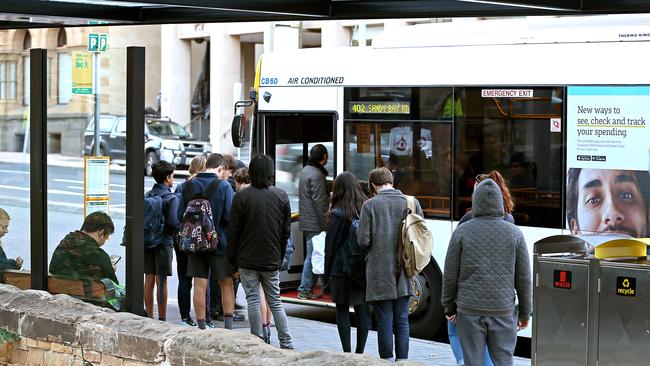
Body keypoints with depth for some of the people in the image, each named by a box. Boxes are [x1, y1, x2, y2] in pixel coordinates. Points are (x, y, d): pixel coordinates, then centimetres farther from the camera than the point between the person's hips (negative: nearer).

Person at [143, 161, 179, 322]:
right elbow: (174, 222, -18)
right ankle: (162, 318, 4)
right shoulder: (171, 198, -11)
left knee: (149, 280, 10)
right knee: (161, 281, 0)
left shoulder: (147, 196, 6)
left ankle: (149, 316, 15)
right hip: (164, 242, -5)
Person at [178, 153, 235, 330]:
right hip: (219, 242, -3)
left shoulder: (188, 186, 3)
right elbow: (230, 216, -14)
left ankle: (202, 327, 8)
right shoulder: (224, 186, -11)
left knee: (199, 286, 6)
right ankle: (228, 324, 9)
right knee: (227, 284, 10)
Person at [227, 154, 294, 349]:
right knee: (275, 301, 11)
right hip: (272, 260, 3)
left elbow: (233, 231, -6)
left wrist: (232, 258, 4)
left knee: (253, 300, 4)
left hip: (247, 260, -3)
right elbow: (286, 231, 5)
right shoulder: (281, 196, 0)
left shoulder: (241, 196, -9)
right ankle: (286, 343, 7)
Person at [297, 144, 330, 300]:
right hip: (315, 223, -10)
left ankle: (308, 288, 14)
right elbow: (320, 203, -19)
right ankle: (305, 289, -3)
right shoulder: (317, 175, -16)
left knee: (311, 255, 13)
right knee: (312, 256, -5)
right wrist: (324, 225, -17)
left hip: (306, 221, 10)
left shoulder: (305, 170, 14)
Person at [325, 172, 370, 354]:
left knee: (342, 310, 4)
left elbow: (331, 245, -6)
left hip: (343, 269, -4)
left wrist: (327, 271, 3)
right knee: (363, 310, 8)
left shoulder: (338, 214, -10)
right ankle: (359, 352, 12)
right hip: (365, 269, 4)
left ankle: (347, 352, 1)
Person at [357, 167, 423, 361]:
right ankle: (402, 360, 12)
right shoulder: (412, 203, 2)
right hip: (403, 273, 3)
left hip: (380, 273, -3)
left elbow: (363, 241, -10)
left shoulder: (370, 205, -8)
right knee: (402, 321, 11)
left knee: (384, 322, 3)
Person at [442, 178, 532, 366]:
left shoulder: (462, 232, -3)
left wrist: (449, 307, 12)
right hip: (503, 311, 1)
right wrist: (524, 313, 12)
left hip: (470, 311, -1)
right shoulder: (514, 233, 1)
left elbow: (450, 275, -1)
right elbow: (523, 278, 3)